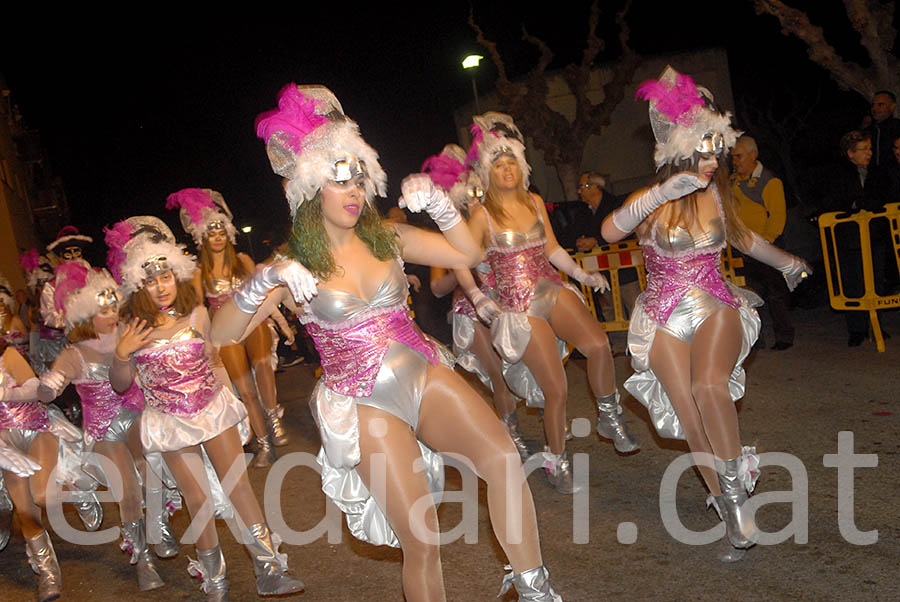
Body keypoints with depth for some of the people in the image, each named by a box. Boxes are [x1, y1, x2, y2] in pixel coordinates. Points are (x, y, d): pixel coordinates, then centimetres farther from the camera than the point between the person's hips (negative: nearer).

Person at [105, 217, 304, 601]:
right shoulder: (132, 329, -8)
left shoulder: (196, 314, -4)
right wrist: (122, 353, -18)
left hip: (213, 411, 1)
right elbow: (121, 385, 0)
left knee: (240, 488, 0)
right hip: (172, 423, -1)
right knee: (198, 500, 6)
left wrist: (228, 397, 13)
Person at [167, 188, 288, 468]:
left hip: (253, 322, 0)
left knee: (261, 362, -33)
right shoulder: (200, 272, 7)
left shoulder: (243, 260, 9)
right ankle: (264, 445, 4)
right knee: (246, 390, -7)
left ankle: (273, 416, -15)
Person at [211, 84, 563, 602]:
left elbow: (467, 253, 9)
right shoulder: (297, 266, -3)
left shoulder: (387, 238, 5)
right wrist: (266, 279, -24)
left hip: (425, 377, 3)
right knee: (421, 542, -8)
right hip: (365, 407, -2)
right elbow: (222, 333, -9)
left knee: (502, 456, -24)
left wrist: (437, 203, -5)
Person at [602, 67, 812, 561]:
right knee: (692, 423, -9)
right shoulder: (651, 201, -6)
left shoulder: (717, 194, 6)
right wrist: (661, 194, -38)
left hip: (715, 307, 2)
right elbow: (610, 231, -28)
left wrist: (784, 261, 28)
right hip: (665, 318, -1)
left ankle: (735, 479, -11)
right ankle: (733, 513, 6)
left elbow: (741, 235, 27)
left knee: (708, 386, -29)